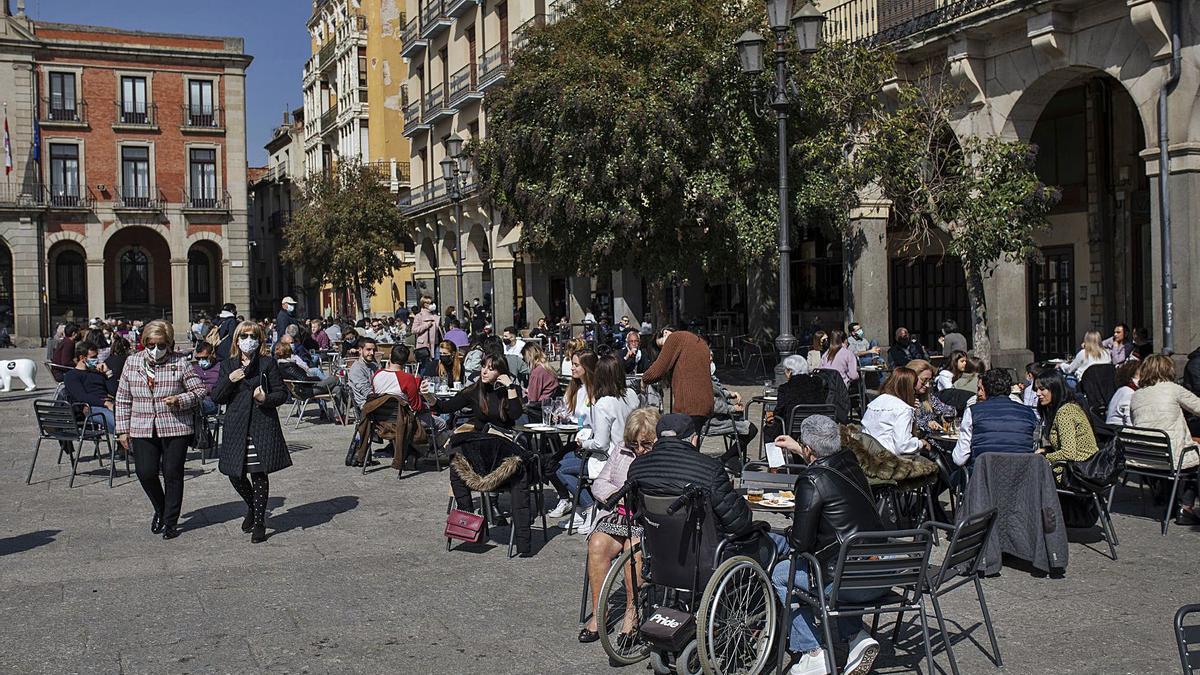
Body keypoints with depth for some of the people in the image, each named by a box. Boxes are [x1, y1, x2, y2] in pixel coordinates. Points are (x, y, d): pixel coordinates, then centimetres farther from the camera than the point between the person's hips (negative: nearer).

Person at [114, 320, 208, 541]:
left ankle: (170, 522, 14)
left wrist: (179, 400, -17)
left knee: (172, 473, 0)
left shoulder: (180, 362, -3)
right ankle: (160, 510, 26)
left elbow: (199, 390, 1)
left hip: (175, 428, -2)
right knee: (146, 473, -3)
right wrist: (123, 429, 7)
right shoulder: (132, 362, 5)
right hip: (142, 429, 2)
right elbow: (123, 399, 10)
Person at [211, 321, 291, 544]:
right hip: (236, 427, 3)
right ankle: (252, 508, 34)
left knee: (259, 474, -1)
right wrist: (229, 380, -11)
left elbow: (282, 393, 2)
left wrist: (266, 399, -18)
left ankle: (259, 522, 10)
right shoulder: (227, 366, 10)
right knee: (235, 474, 6)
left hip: (262, 426, -3)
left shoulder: (268, 363, 2)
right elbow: (216, 397, 5)